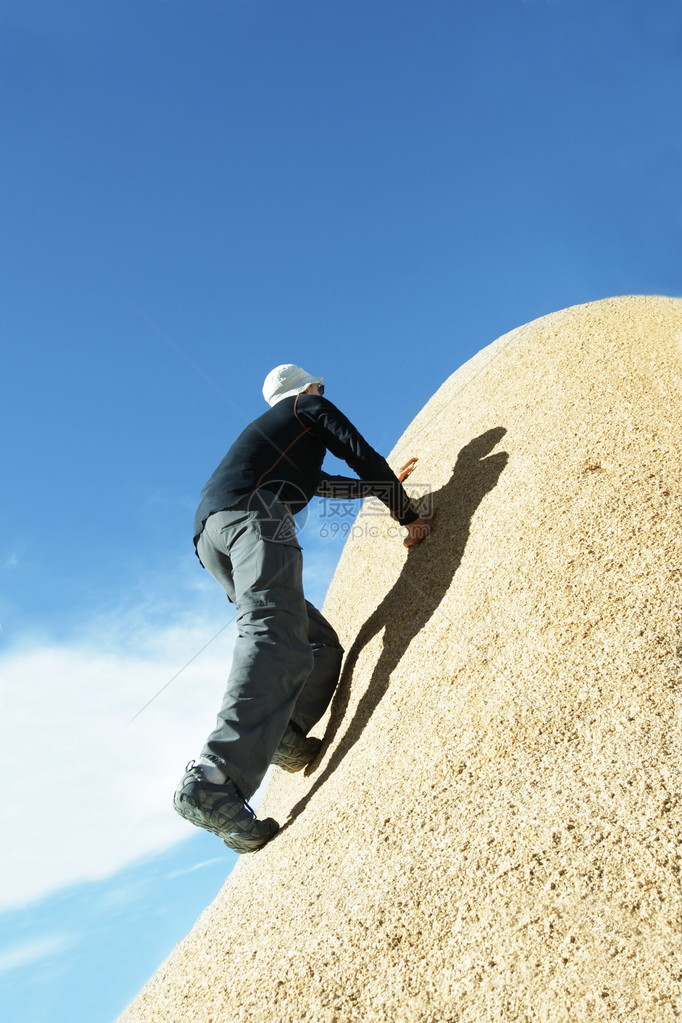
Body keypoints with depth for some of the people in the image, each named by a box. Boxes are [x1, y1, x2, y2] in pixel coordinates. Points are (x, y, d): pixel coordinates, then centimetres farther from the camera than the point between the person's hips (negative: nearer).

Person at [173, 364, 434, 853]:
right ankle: (214, 780, -41)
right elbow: (362, 457, 7)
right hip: (251, 512, -8)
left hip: (208, 531, 9)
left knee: (323, 644, 9)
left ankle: (281, 732, -11)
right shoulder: (311, 406, 20)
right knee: (274, 635, -27)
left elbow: (325, 483, 52)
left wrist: (384, 484, 61)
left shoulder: (266, 428, 42)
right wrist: (410, 515, 13)